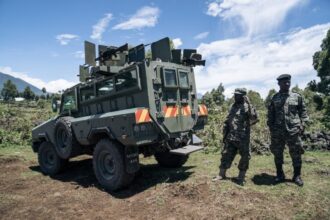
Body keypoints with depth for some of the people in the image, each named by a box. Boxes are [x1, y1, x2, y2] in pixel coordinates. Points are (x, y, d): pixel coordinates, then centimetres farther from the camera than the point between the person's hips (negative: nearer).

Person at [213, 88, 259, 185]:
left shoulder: (246, 107, -7)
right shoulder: (233, 107, 12)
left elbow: (255, 117, -25)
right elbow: (227, 122, 17)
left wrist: (249, 104, -27)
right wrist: (225, 134, 14)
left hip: (242, 138, -6)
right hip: (230, 137, 6)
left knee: (244, 157, 5)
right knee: (226, 155, 10)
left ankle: (241, 177, 21)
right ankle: (221, 174, 23)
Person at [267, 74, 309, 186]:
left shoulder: (297, 97, 5)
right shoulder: (275, 98, 6)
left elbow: (303, 111, 7)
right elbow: (270, 114, 8)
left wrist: (302, 124, -2)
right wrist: (270, 126, 2)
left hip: (293, 130, -1)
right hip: (277, 131, 1)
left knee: (296, 154, 6)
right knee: (277, 154, 9)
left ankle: (297, 176, 22)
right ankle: (280, 175, 24)